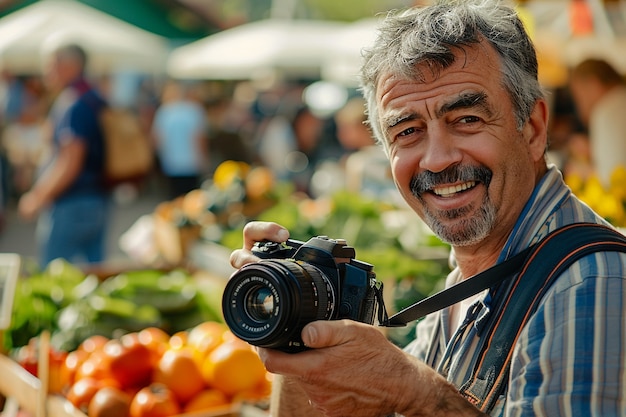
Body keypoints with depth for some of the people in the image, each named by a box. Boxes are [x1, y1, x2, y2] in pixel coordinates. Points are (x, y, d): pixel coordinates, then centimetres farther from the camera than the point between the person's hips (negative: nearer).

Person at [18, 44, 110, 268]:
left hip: (69, 205, -9)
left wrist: (38, 199, -14)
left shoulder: (73, 107, -16)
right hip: (98, 203, 9)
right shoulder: (98, 102, 12)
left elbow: (70, 163, -22)